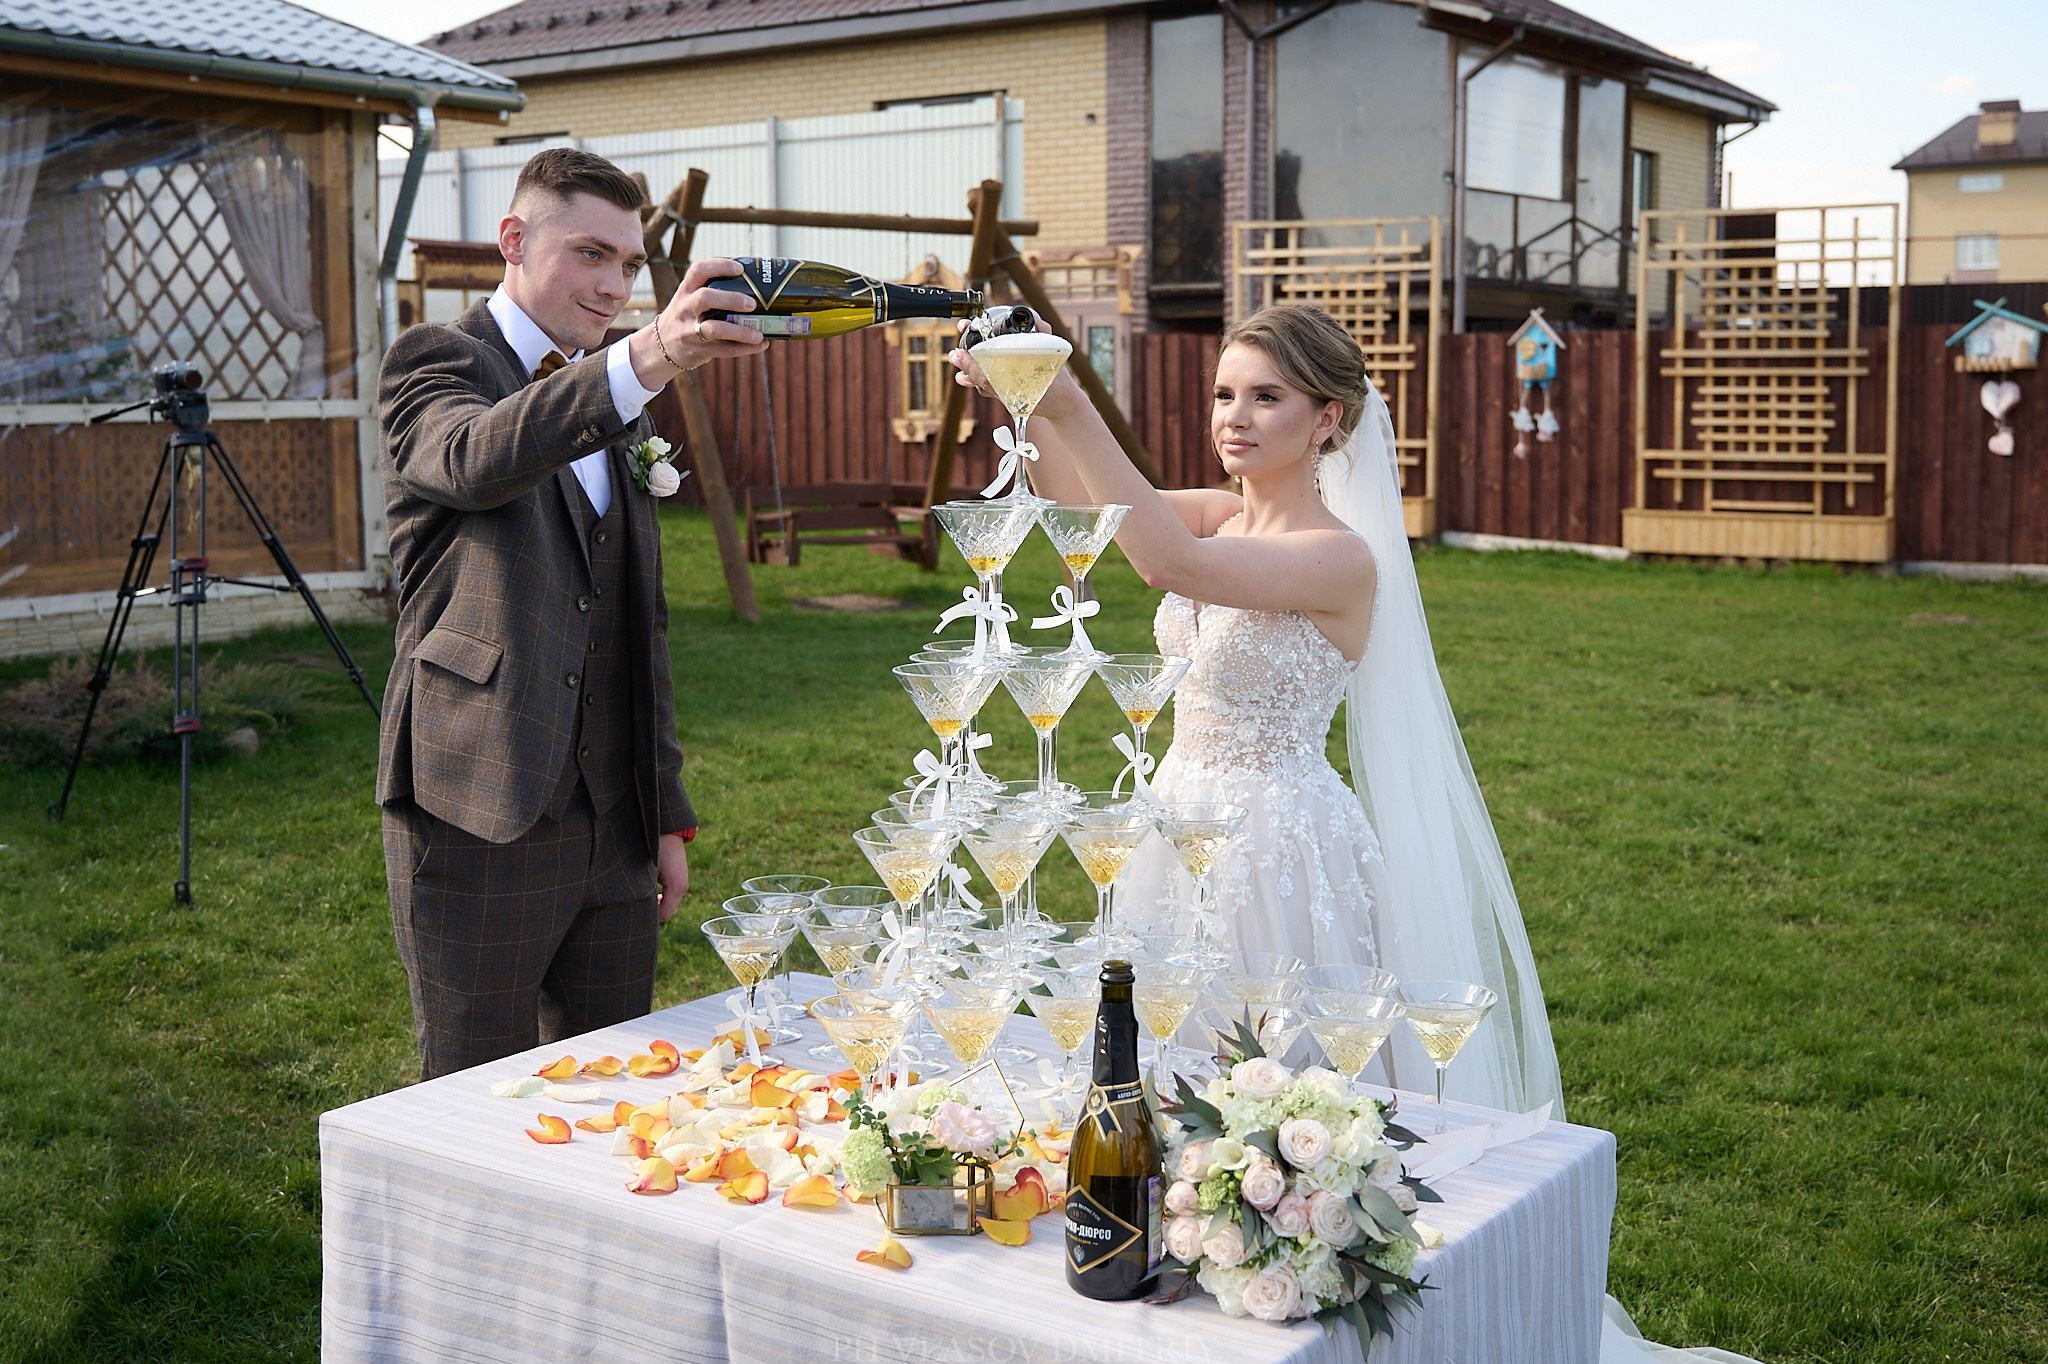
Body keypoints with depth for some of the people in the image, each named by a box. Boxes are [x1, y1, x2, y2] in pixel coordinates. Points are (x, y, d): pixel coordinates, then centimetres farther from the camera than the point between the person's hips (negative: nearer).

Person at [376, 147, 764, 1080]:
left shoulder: (618, 405, 18)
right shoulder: (434, 365, -4)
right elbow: (477, 461, -30)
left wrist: (667, 812, 17)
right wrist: (643, 361, -45)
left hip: (613, 826, 7)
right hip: (480, 822, -6)